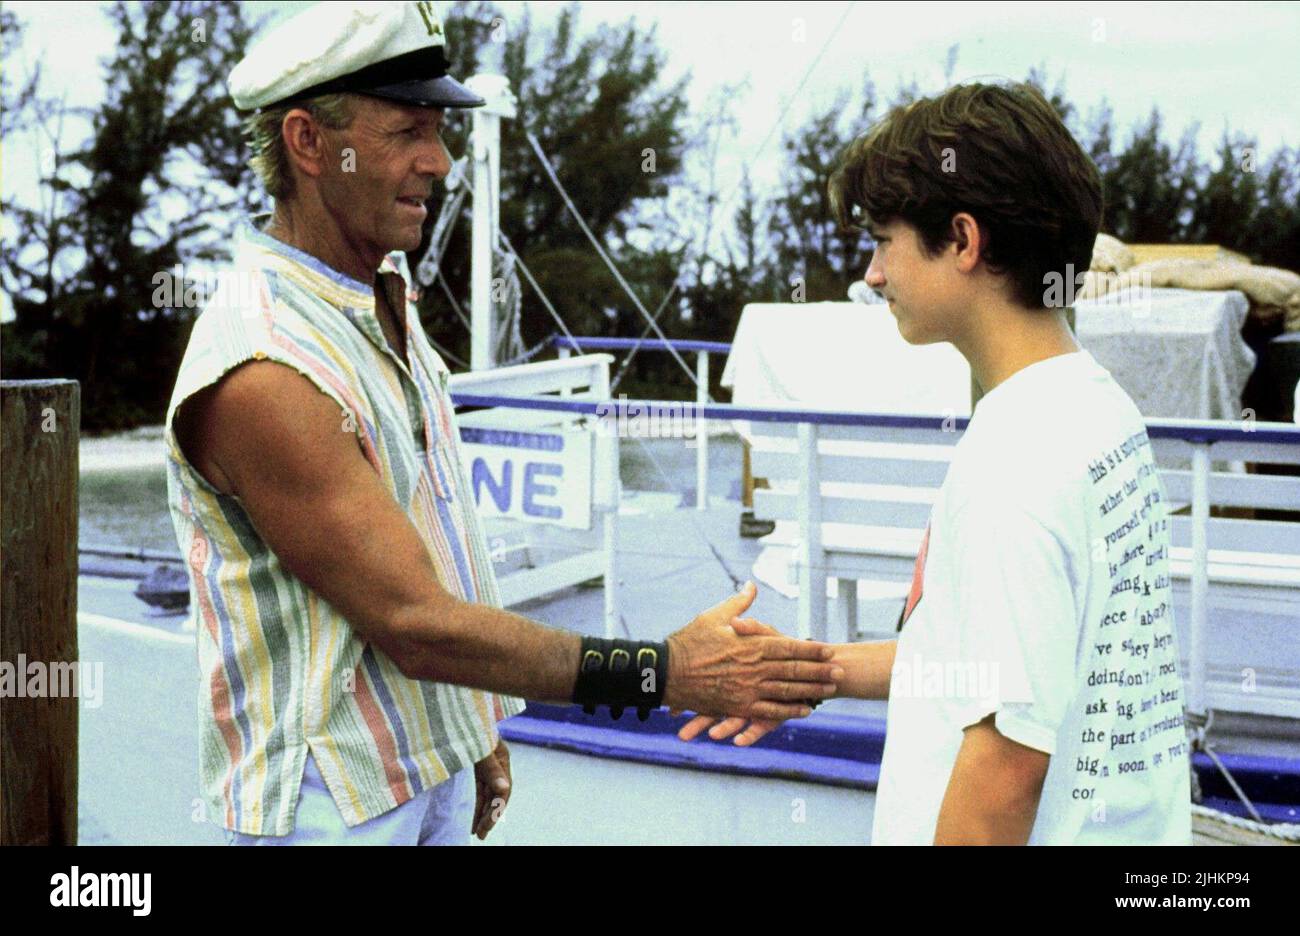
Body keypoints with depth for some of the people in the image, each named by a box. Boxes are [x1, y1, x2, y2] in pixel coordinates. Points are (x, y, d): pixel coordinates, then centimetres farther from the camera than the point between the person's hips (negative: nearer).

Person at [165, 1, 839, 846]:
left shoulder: (387, 305, 7)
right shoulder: (261, 373, -24)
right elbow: (413, 625, -25)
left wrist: (476, 734, 17)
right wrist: (664, 673, -25)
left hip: (435, 767, 8)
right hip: (331, 801, -8)